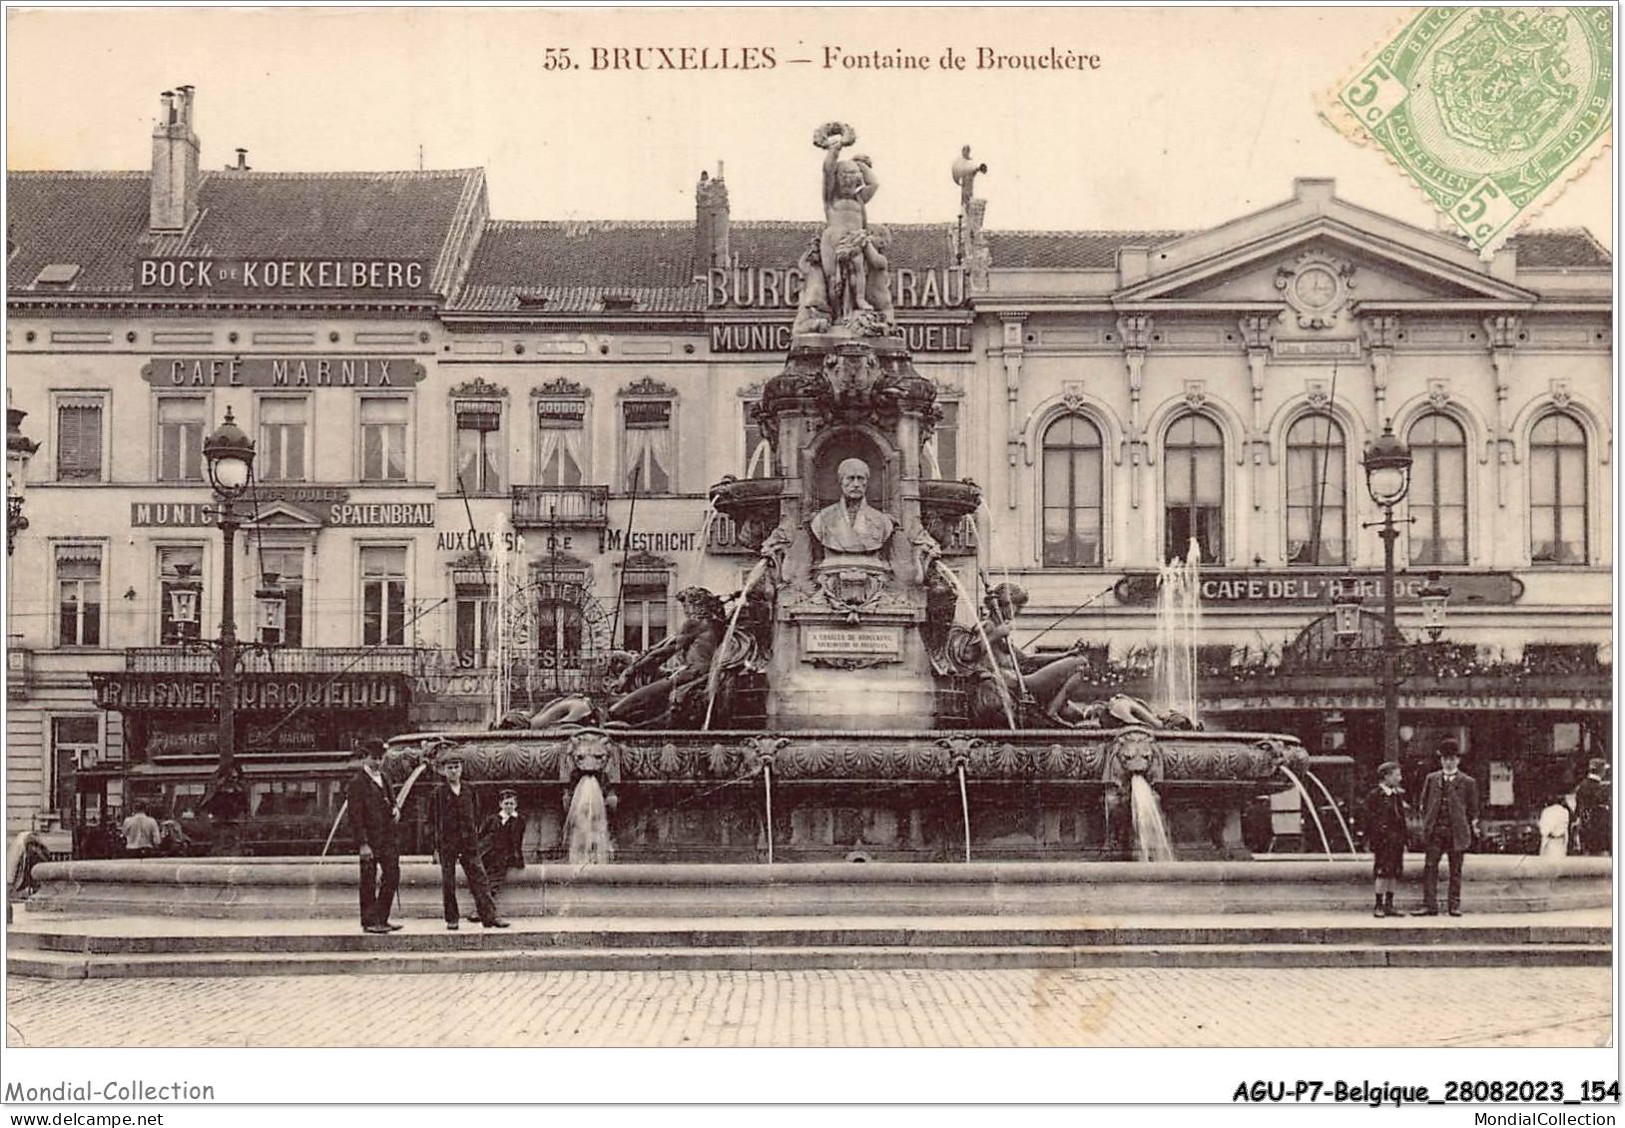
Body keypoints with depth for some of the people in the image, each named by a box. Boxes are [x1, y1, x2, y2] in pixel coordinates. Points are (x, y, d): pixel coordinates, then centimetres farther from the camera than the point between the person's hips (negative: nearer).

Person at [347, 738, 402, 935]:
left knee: (392, 876, 7)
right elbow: (355, 814, -14)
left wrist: (394, 810, 2)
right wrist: (362, 843, -19)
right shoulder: (358, 781, -10)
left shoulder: (382, 778, 14)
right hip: (369, 839, -8)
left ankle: (381, 919, 17)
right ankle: (369, 921, 8)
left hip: (386, 837, 8)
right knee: (369, 881, 0)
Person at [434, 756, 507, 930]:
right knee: (448, 882, 2)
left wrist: (475, 834, 6)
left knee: (479, 877, -2)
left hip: (469, 841, 2)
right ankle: (451, 919, 11)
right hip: (447, 842, -2)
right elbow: (436, 820, 1)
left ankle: (489, 916, -2)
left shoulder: (469, 791, 11)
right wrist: (436, 846, -3)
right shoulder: (440, 793, 2)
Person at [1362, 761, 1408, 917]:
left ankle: (1389, 905, 13)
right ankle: (1379, 906, -2)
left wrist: (1404, 840, 14)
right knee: (1383, 872, -7)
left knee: (1395, 873, 7)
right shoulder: (1375, 795, -6)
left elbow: (1401, 818, 18)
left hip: (1397, 840, 7)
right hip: (1383, 839, -7)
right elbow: (1370, 818, -8)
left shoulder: (1398, 795, 16)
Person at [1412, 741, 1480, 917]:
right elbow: (1424, 804, 14)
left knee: (1455, 870, 3)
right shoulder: (1432, 779, 10)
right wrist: (1426, 825, 8)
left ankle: (1455, 905, 10)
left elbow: (1473, 809, 9)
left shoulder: (1468, 782, 5)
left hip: (1457, 831, -1)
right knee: (1430, 867, -3)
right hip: (1435, 830, 2)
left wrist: (1473, 828, 3)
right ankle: (1429, 905, -1)